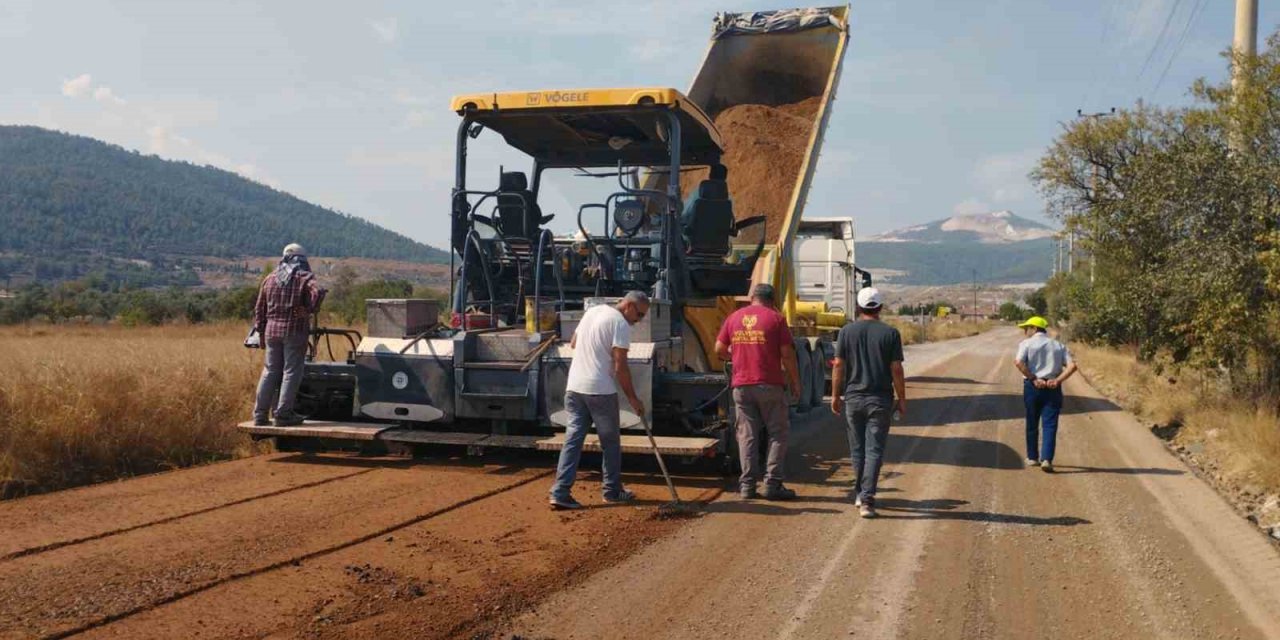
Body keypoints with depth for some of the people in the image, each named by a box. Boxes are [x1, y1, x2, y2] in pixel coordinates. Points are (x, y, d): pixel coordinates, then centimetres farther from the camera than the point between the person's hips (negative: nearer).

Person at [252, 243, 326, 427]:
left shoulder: (270, 279, 13)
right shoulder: (304, 277, -3)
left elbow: (259, 308, 14)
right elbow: (318, 291, -24)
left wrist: (261, 332, 19)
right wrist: (311, 310, -10)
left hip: (272, 330, 5)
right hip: (294, 331, -5)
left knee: (270, 371, 12)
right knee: (291, 372, 0)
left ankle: (260, 414, 12)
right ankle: (283, 414, 0)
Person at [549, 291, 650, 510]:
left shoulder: (592, 312, 15)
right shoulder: (620, 323, -10)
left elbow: (573, 343, 27)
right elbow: (620, 366, -14)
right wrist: (632, 398, -8)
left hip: (574, 387, 7)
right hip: (600, 391, -7)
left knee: (573, 439, 4)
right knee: (610, 442, 9)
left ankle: (560, 493, -1)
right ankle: (612, 491, 20)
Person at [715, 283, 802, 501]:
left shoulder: (733, 318, 8)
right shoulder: (776, 318, -3)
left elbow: (719, 350, 10)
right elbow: (787, 354, -6)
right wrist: (795, 381, 4)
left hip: (741, 385, 3)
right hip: (770, 385, -3)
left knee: (746, 435, 9)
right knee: (777, 433, 6)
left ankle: (747, 485, 7)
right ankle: (773, 484, 2)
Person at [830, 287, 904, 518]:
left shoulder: (847, 331, 0)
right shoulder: (890, 333, -4)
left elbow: (838, 366, 0)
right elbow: (896, 370, -5)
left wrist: (835, 395, 8)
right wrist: (902, 400, 4)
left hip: (853, 398, 2)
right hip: (880, 400, -2)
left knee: (857, 449, 14)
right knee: (874, 450, -2)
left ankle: (860, 494, 25)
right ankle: (867, 499, -11)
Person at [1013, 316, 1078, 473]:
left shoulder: (1027, 343, 1)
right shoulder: (1058, 346, 11)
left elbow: (1018, 362, -17)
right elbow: (1072, 365, -1)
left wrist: (1033, 379, -13)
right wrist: (1057, 381, -8)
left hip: (1032, 387, -1)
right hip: (1052, 388, 1)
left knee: (1032, 424, 13)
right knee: (1050, 425, -1)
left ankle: (1032, 457, 23)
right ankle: (1046, 459, -14)